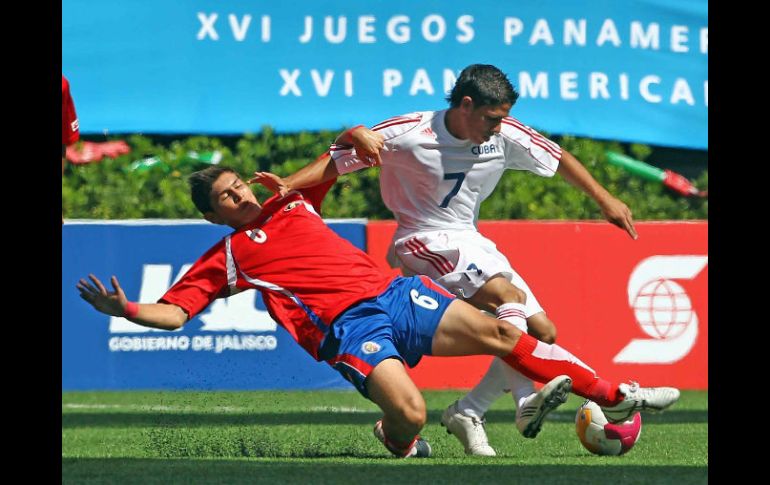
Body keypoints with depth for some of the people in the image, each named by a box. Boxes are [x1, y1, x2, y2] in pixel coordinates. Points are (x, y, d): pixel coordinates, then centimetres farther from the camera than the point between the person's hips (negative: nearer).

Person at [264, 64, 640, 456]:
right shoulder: (409, 134, -17)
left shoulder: (505, 135, -4)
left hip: (473, 244, 7)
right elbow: (340, 156, -14)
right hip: (426, 243, -7)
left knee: (543, 332, -2)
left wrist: (605, 200, 10)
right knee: (509, 295, -31)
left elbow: (558, 158, 10)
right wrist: (286, 186, -28)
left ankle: (467, 412, 1)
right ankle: (526, 400, -38)